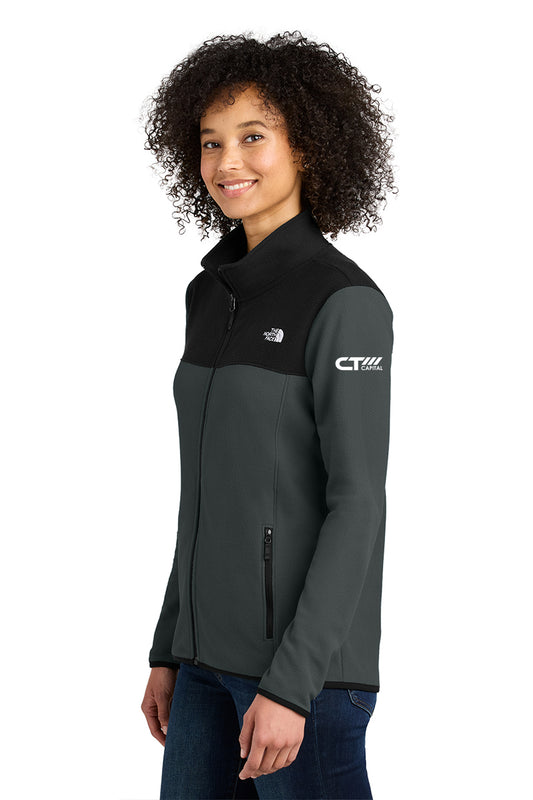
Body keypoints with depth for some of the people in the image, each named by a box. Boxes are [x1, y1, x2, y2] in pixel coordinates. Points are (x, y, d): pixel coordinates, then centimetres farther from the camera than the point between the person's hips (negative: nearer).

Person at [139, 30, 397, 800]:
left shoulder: (346, 301, -14)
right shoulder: (215, 294, 10)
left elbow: (358, 502, -17)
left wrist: (290, 683, -20)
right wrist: (171, 647, 15)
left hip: (306, 653, -8)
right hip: (219, 644, 8)